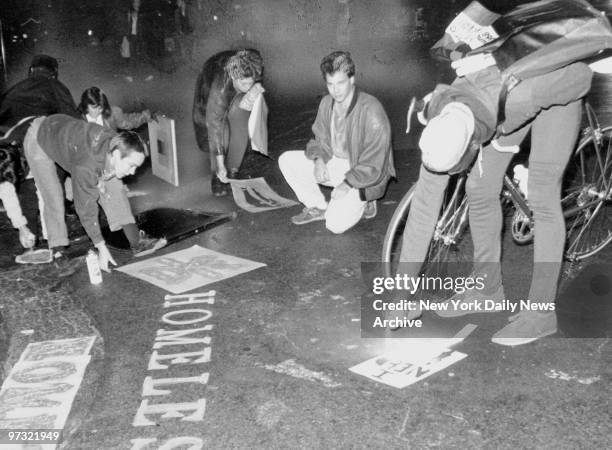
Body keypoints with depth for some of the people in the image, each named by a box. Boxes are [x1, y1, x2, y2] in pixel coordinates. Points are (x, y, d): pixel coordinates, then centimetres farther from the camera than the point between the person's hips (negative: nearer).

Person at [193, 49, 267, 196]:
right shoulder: (219, 89, -42)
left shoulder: (254, 63, -32)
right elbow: (214, 127, -37)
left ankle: (234, 170, -12)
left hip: (237, 97, 3)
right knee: (221, 130, -27)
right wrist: (220, 166, -38)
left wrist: (256, 87, -30)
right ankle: (217, 175, -5)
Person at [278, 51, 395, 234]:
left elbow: (373, 165, -24)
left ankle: (362, 203, 10)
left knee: (336, 224, -23)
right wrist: (319, 159, -13)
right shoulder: (327, 102, -4)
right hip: (333, 163, 7)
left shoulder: (371, 111, -26)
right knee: (287, 160, -8)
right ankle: (318, 207, 7)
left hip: (363, 177, -7)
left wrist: (347, 184, -25)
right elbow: (320, 140, 9)